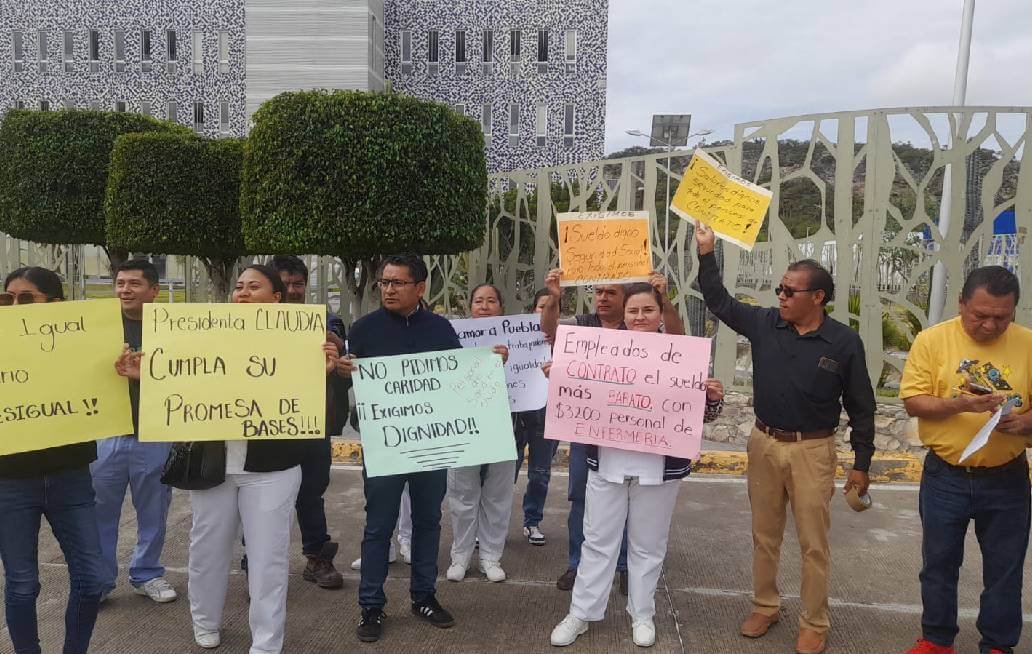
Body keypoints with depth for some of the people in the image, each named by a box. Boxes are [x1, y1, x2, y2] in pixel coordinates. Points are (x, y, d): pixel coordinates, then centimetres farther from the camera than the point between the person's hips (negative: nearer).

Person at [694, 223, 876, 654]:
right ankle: (764, 606, 33)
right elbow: (719, 302, 4)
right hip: (764, 444, 3)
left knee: (813, 543, 6)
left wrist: (861, 463, -3)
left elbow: (860, 407, -3)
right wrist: (706, 253, -6)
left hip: (812, 451, -3)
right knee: (764, 535, 15)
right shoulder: (764, 324, -1)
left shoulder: (844, 341, -9)